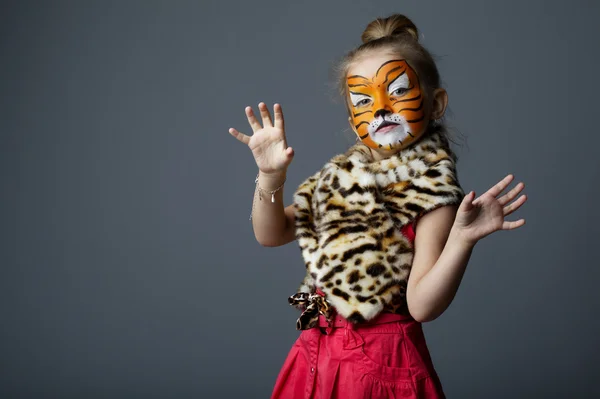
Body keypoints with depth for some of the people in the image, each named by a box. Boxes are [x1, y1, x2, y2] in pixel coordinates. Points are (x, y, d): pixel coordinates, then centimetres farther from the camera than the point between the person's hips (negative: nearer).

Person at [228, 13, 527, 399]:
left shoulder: (432, 193, -14)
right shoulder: (341, 176, 4)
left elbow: (422, 305, -20)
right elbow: (271, 234, 7)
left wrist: (463, 237, -32)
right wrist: (271, 177, -9)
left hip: (382, 362, -6)